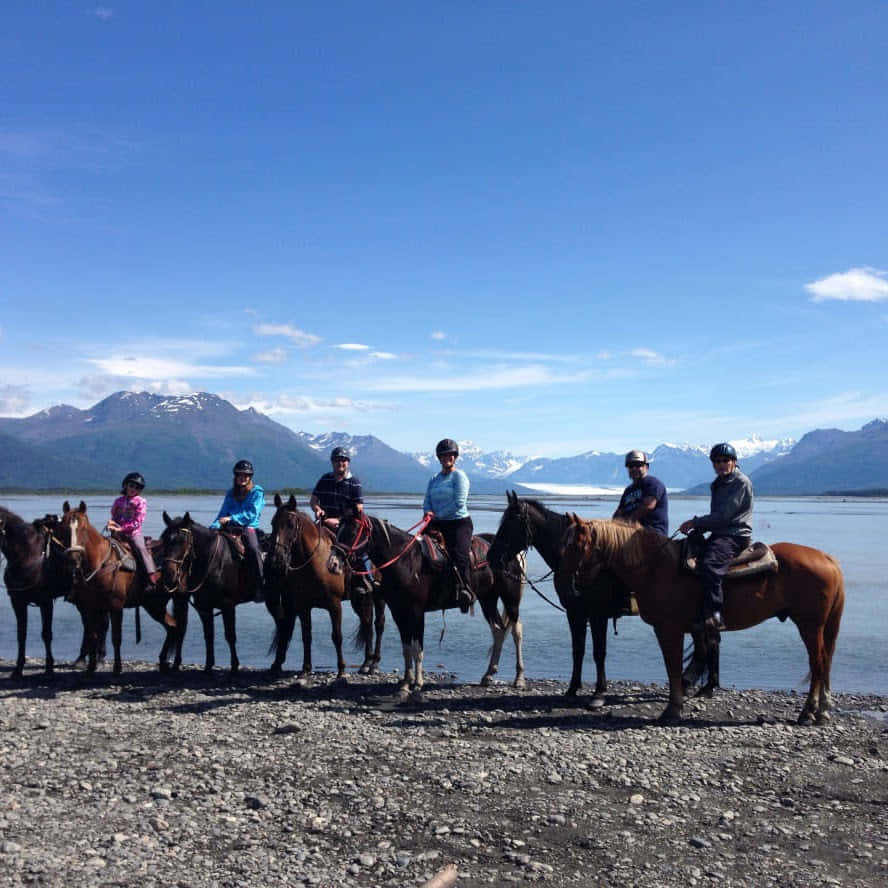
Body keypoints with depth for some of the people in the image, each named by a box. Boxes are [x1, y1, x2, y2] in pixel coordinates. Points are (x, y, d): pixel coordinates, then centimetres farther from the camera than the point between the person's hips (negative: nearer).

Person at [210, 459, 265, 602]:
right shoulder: (231, 494, 21)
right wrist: (215, 526, -7)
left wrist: (231, 518, -16)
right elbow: (223, 514, 15)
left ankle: (259, 589, -33)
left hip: (249, 528, -4)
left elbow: (252, 514, -6)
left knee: (253, 548, -34)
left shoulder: (257, 492, 6)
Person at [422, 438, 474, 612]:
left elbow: (459, 502, -13)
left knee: (459, 553, -26)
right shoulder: (434, 479, 18)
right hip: (439, 524, 7)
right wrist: (428, 512, -9)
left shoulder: (459, 476, -2)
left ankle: (466, 591, -27)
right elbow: (427, 501, 15)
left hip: (460, 522, -7)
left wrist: (438, 515, -14)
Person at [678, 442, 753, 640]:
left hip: (736, 536, -10)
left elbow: (724, 515, -16)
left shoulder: (741, 482, -8)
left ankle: (715, 616, -39)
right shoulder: (718, 485, 20)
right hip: (719, 534, 10)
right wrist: (697, 527, 4)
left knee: (710, 564, -33)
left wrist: (695, 522, -13)